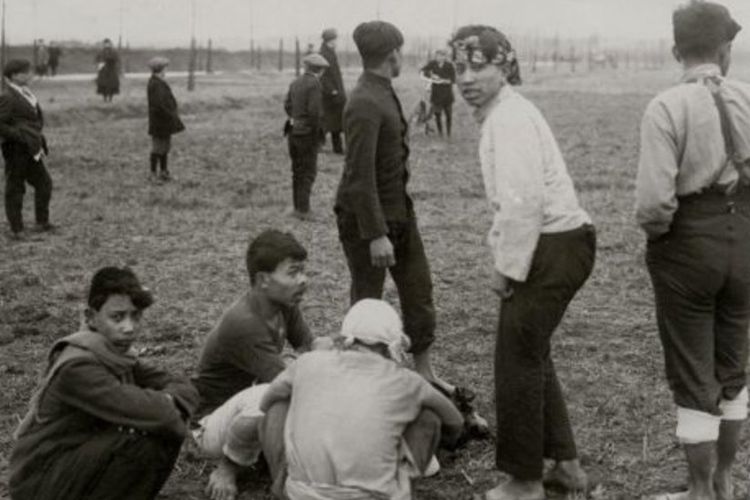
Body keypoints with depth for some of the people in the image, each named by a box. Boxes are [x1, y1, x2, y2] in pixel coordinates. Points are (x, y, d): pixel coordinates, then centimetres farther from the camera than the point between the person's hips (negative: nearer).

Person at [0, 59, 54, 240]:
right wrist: (20, 135, -21)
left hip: (32, 150, 9)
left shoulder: (27, 95, 11)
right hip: (16, 151, -9)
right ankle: (16, 229, 12)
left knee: (44, 183, 13)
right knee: (15, 189, 2)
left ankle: (42, 222, 26)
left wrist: (37, 140, 11)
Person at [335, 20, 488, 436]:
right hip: (366, 217, -9)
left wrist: (394, 218, 18)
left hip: (399, 209, 9)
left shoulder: (384, 94, 6)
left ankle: (425, 374, 26)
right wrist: (375, 235, -26)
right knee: (367, 302, 4)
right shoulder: (365, 105, -22)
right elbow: (360, 175, -25)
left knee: (419, 291, 14)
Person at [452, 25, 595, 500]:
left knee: (518, 360, 1)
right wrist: (506, 256, 10)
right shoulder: (507, 112, 15)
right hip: (556, 244, 10)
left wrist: (507, 268, -16)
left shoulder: (509, 118, -17)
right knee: (533, 355, 19)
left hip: (552, 248, -10)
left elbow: (524, 203, -24)